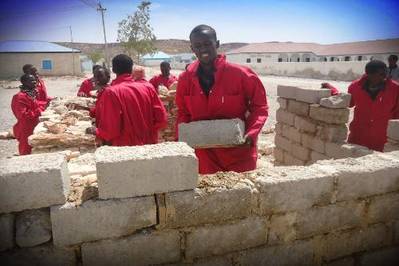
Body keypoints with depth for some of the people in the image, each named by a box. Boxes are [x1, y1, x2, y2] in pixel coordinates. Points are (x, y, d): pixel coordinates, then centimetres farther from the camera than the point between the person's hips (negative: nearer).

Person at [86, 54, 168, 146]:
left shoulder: (111, 92, -13)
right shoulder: (147, 88, -3)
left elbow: (109, 129, -17)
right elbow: (161, 118, -4)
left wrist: (96, 131, 3)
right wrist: (147, 131, 11)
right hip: (148, 145, 4)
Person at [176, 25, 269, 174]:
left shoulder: (240, 74, -10)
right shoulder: (185, 79, -1)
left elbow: (259, 106, -2)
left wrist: (251, 133, -16)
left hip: (239, 152, -2)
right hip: (204, 156, 2)